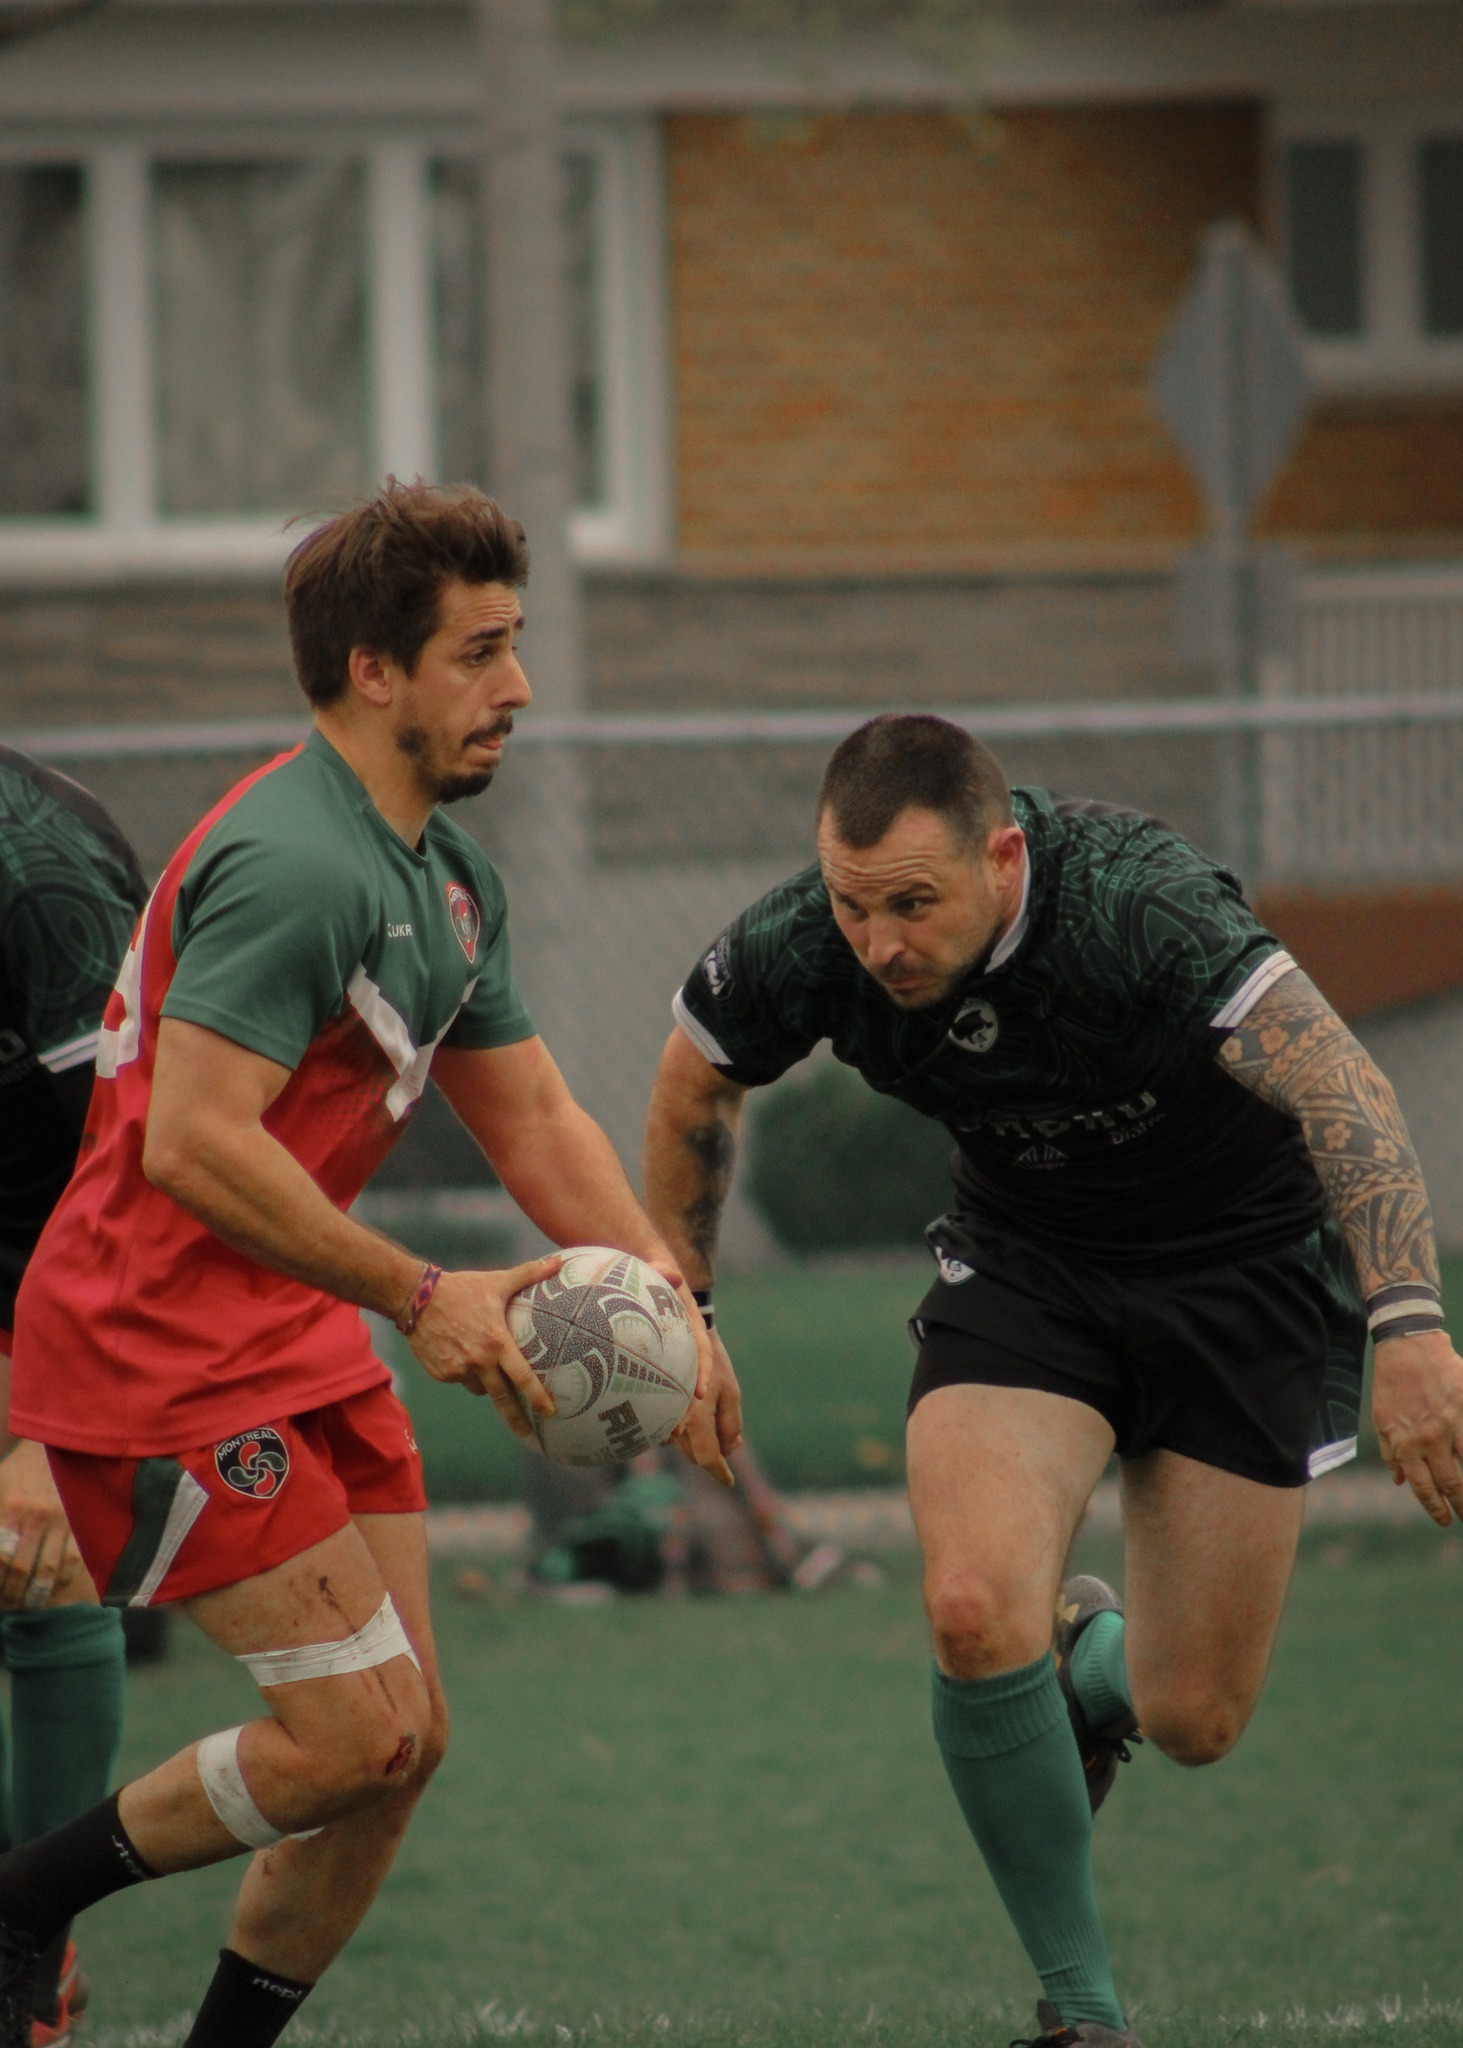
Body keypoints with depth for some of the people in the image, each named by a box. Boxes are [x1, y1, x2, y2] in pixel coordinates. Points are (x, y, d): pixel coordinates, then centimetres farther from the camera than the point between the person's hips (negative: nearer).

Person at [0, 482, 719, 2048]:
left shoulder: (447, 878, 12)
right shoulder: (296, 863, -21)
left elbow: (532, 1118, 19)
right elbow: (192, 1143, -27)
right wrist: (421, 1298, -24)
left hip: (296, 1338, 10)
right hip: (158, 1353, -10)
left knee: (398, 1741, 7)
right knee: (358, 1732, -12)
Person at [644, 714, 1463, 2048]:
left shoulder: (1135, 905, -35)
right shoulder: (802, 949, -20)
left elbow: (1344, 1089, -45)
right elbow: (693, 1089, 3)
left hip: (1247, 1266, -3)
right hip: (1025, 1260, 3)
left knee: (1192, 1722, -2)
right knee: (976, 1613, -22)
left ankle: (1095, 1663, 38)